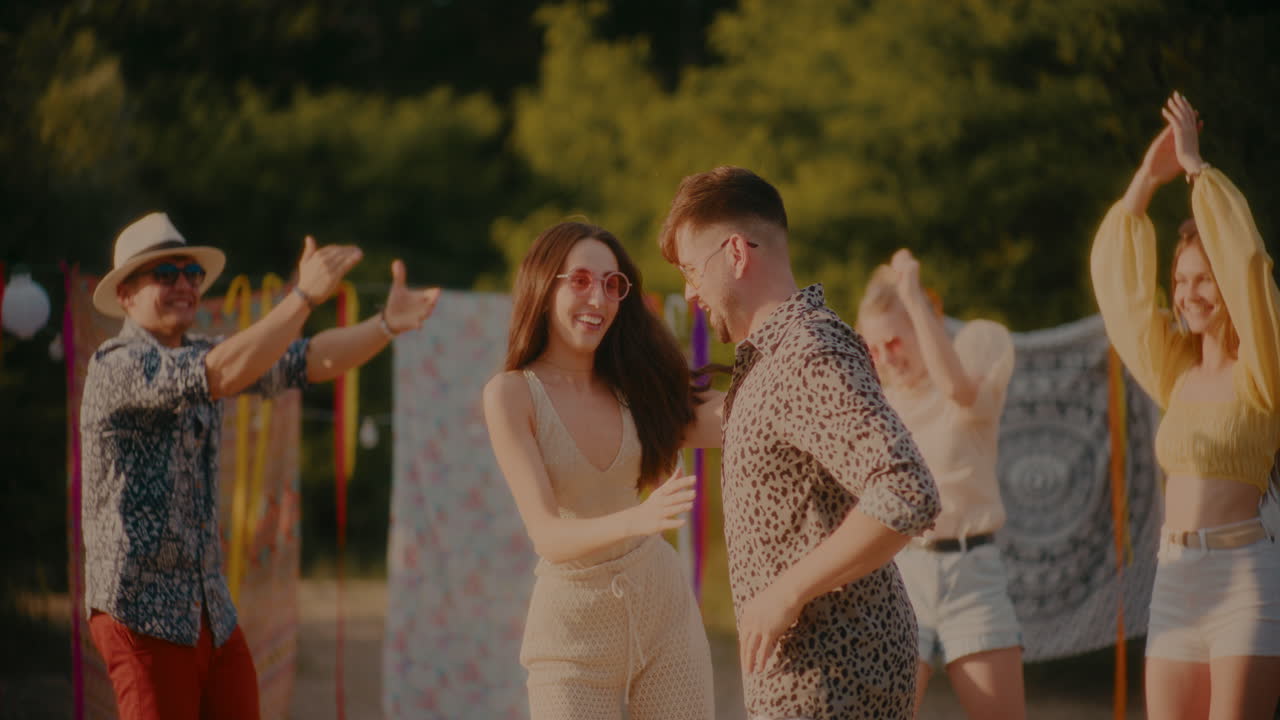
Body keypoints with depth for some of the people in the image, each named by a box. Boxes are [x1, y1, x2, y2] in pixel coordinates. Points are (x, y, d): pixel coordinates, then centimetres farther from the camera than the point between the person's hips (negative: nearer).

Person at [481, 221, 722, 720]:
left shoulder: (631, 386, 3)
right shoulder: (512, 394, -10)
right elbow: (549, 536, -20)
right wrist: (637, 519, -38)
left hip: (664, 604, 4)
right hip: (572, 623, -4)